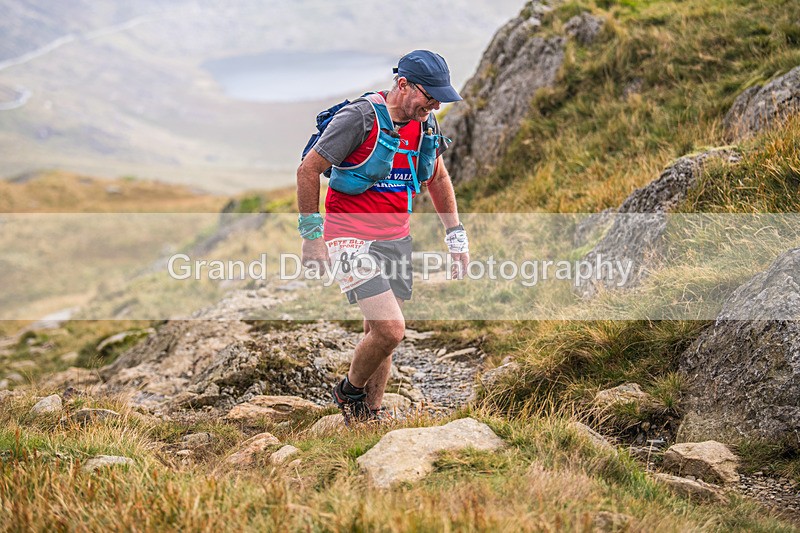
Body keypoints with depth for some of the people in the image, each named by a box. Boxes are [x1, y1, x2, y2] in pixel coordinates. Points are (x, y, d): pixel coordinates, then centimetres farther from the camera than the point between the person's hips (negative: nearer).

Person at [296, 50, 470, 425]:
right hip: (352, 239, -7)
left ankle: (369, 417, 21)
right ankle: (350, 391, 10)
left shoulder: (425, 124, 4)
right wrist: (311, 235, -10)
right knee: (390, 330, -16)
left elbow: (438, 178, 21)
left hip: (397, 240, 7)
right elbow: (308, 169, -12)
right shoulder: (361, 117, -17)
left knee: (378, 334, 9)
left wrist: (456, 235, 17)